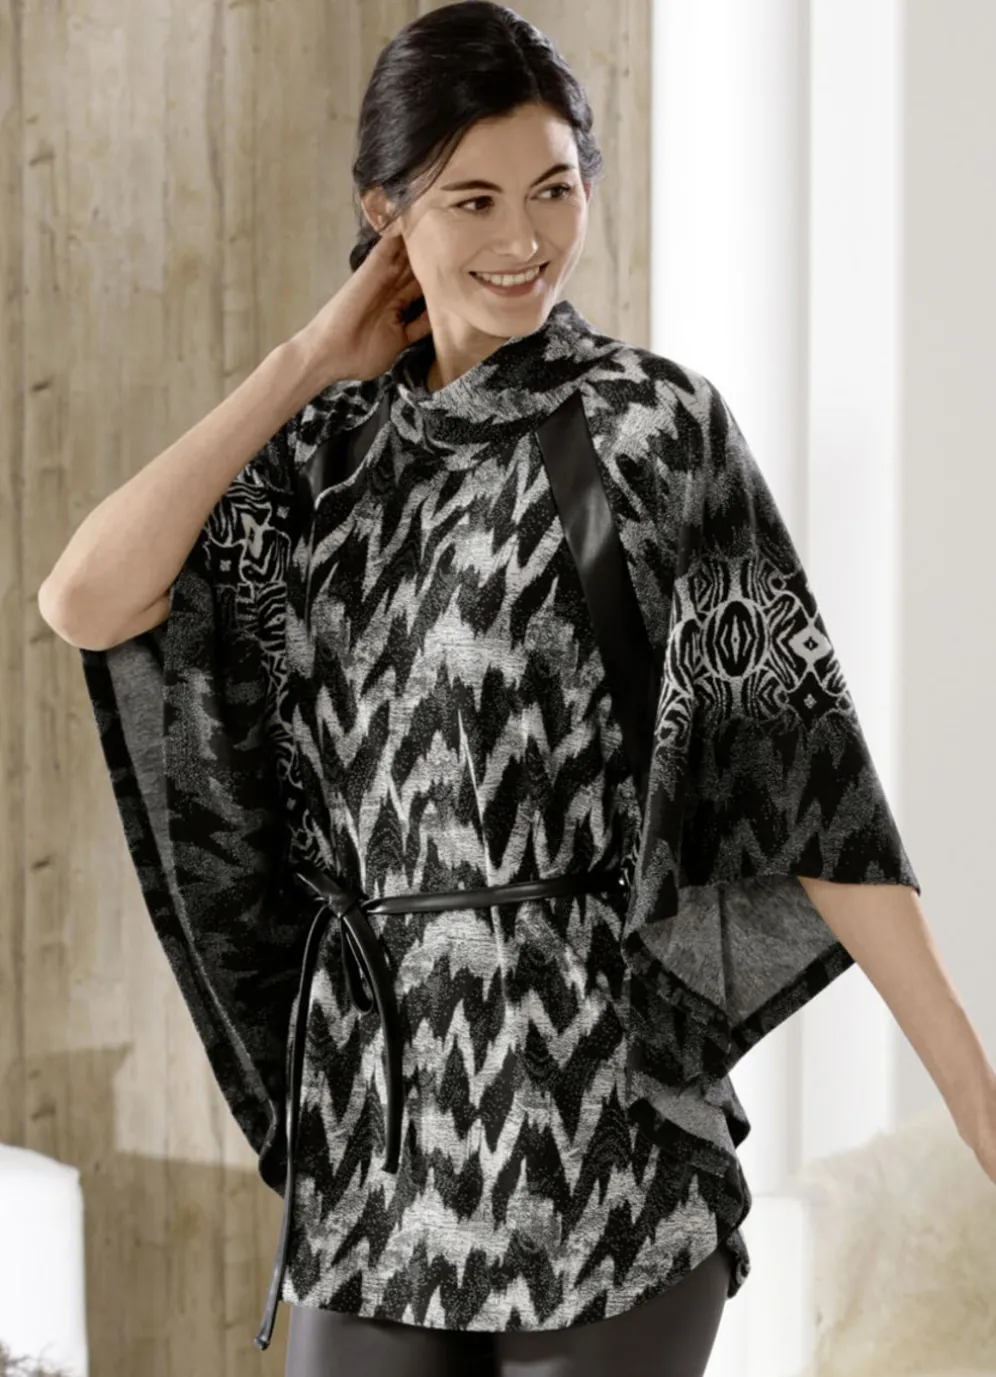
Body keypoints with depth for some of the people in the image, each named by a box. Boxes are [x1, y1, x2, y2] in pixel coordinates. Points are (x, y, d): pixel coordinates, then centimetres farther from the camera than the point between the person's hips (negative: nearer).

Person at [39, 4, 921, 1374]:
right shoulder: (333, 447, 10)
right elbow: (89, 603, -4)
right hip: (376, 1090, 5)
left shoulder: (651, 423, -5)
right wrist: (308, 363, 0)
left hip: (592, 1078, -5)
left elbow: (803, 740, -8)